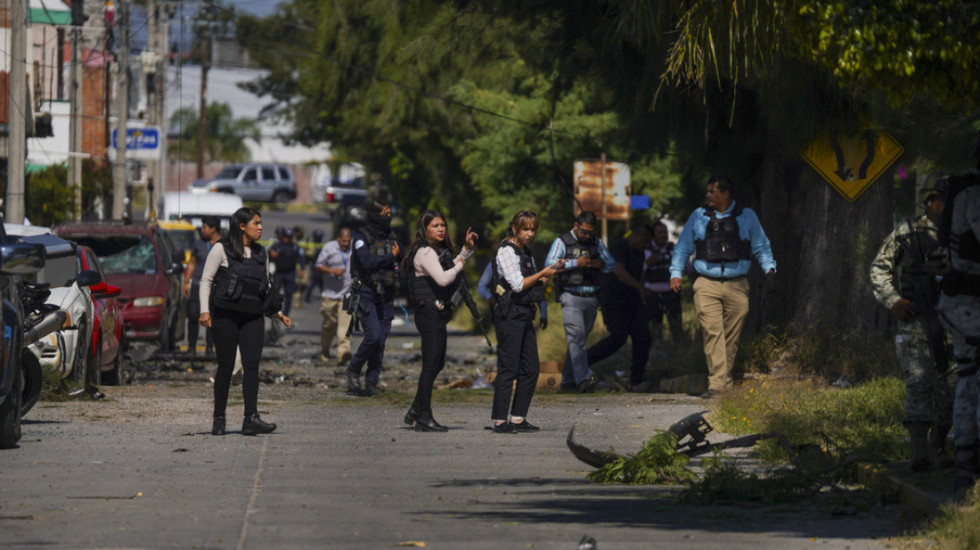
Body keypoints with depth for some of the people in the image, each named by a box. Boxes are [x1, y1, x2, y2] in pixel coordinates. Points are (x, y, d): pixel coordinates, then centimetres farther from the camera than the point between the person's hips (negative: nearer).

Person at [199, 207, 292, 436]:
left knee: (252, 365, -9)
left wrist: (278, 312, 19)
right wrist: (204, 310, -10)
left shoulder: (261, 254, 16)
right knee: (226, 367, -2)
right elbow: (206, 280, -1)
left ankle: (251, 419, -16)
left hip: (253, 317, 4)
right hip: (226, 314, -4)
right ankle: (219, 419, 8)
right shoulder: (221, 249, 0)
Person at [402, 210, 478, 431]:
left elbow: (448, 270, 33)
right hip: (430, 311, -10)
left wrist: (467, 249, 24)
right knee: (431, 365, -7)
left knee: (437, 364, 15)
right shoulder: (425, 252, -14)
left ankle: (415, 412, 22)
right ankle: (424, 417, -3)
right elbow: (443, 278, -26)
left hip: (438, 312, 10)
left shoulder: (439, 250, 16)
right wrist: (459, 265, -9)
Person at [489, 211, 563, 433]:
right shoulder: (506, 252, -9)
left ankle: (518, 418, 13)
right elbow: (518, 284, -17)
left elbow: (534, 284, 22)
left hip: (525, 314, 9)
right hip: (509, 316, -9)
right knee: (508, 368, -8)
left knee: (531, 368, 8)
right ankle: (499, 421, -6)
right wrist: (542, 274, -12)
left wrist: (552, 272, 9)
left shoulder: (525, 253, 17)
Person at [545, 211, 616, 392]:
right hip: (571, 297, -5)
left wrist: (600, 264, -7)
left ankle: (567, 379, 19)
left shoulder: (596, 243, 14)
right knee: (576, 337, -17)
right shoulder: (562, 242, 0)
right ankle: (583, 378, -27)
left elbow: (612, 264, 16)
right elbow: (549, 263, -12)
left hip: (591, 298, 5)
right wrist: (575, 263, -20)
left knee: (581, 338, 9)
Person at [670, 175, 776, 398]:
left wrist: (769, 268, 0)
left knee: (731, 337, 1)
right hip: (707, 285, 0)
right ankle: (716, 382, -18)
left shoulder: (747, 216, 10)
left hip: (737, 285, 0)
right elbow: (683, 247, 16)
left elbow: (761, 246, 15)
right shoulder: (698, 217, 12)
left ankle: (726, 381, 12)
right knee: (712, 332, -14)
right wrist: (675, 273, 6)